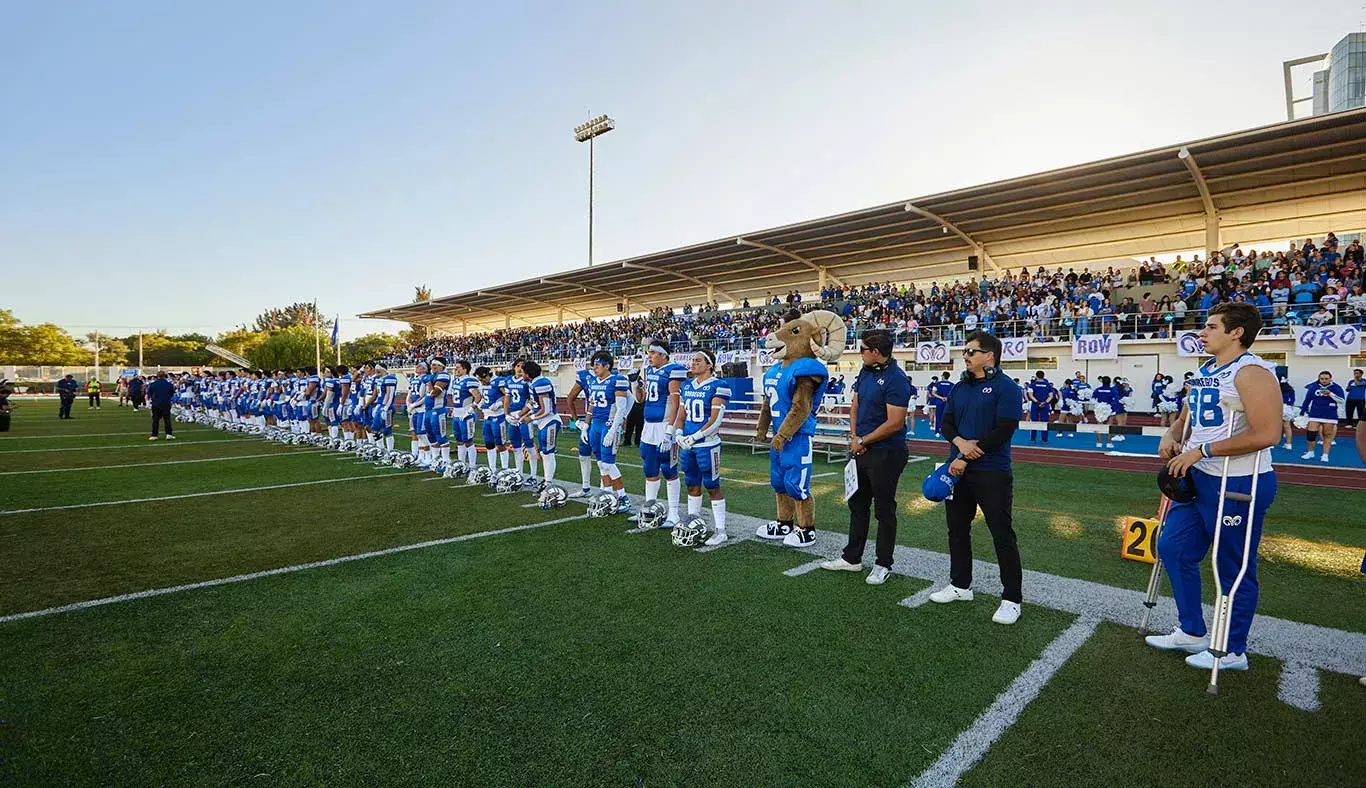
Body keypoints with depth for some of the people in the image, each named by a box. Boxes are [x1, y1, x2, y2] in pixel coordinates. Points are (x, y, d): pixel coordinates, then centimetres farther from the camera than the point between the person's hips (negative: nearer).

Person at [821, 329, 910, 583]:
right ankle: (852, 558, 30)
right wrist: (854, 436, -3)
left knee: (884, 510, 7)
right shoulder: (865, 372, 7)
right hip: (861, 450, 9)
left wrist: (862, 441, -13)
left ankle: (883, 564, 21)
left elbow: (894, 423, -22)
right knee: (857, 505, 17)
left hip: (885, 454, -8)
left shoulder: (896, 379, -19)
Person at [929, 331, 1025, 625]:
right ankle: (960, 585, 30)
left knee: (1002, 535, -1)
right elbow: (946, 423, 11)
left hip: (991, 473, -7)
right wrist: (960, 442, -12)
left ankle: (1012, 598, 12)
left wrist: (966, 459, -16)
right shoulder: (960, 388, 12)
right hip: (958, 469, 7)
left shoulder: (1005, 388, -9)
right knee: (957, 529, 15)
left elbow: (1004, 431, -17)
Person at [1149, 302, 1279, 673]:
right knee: (1172, 547, 14)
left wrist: (1200, 451, -23)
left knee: (1234, 568, 5)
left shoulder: (1251, 372, -17)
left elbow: (1267, 434, -26)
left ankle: (1233, 651, 23)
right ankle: (1192, 633, 30)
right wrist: (1171, 436, 3)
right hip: (1200, 479, 10)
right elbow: (1187, 416, 25)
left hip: (1238, 486, -10)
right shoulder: (1204, 371, 11)